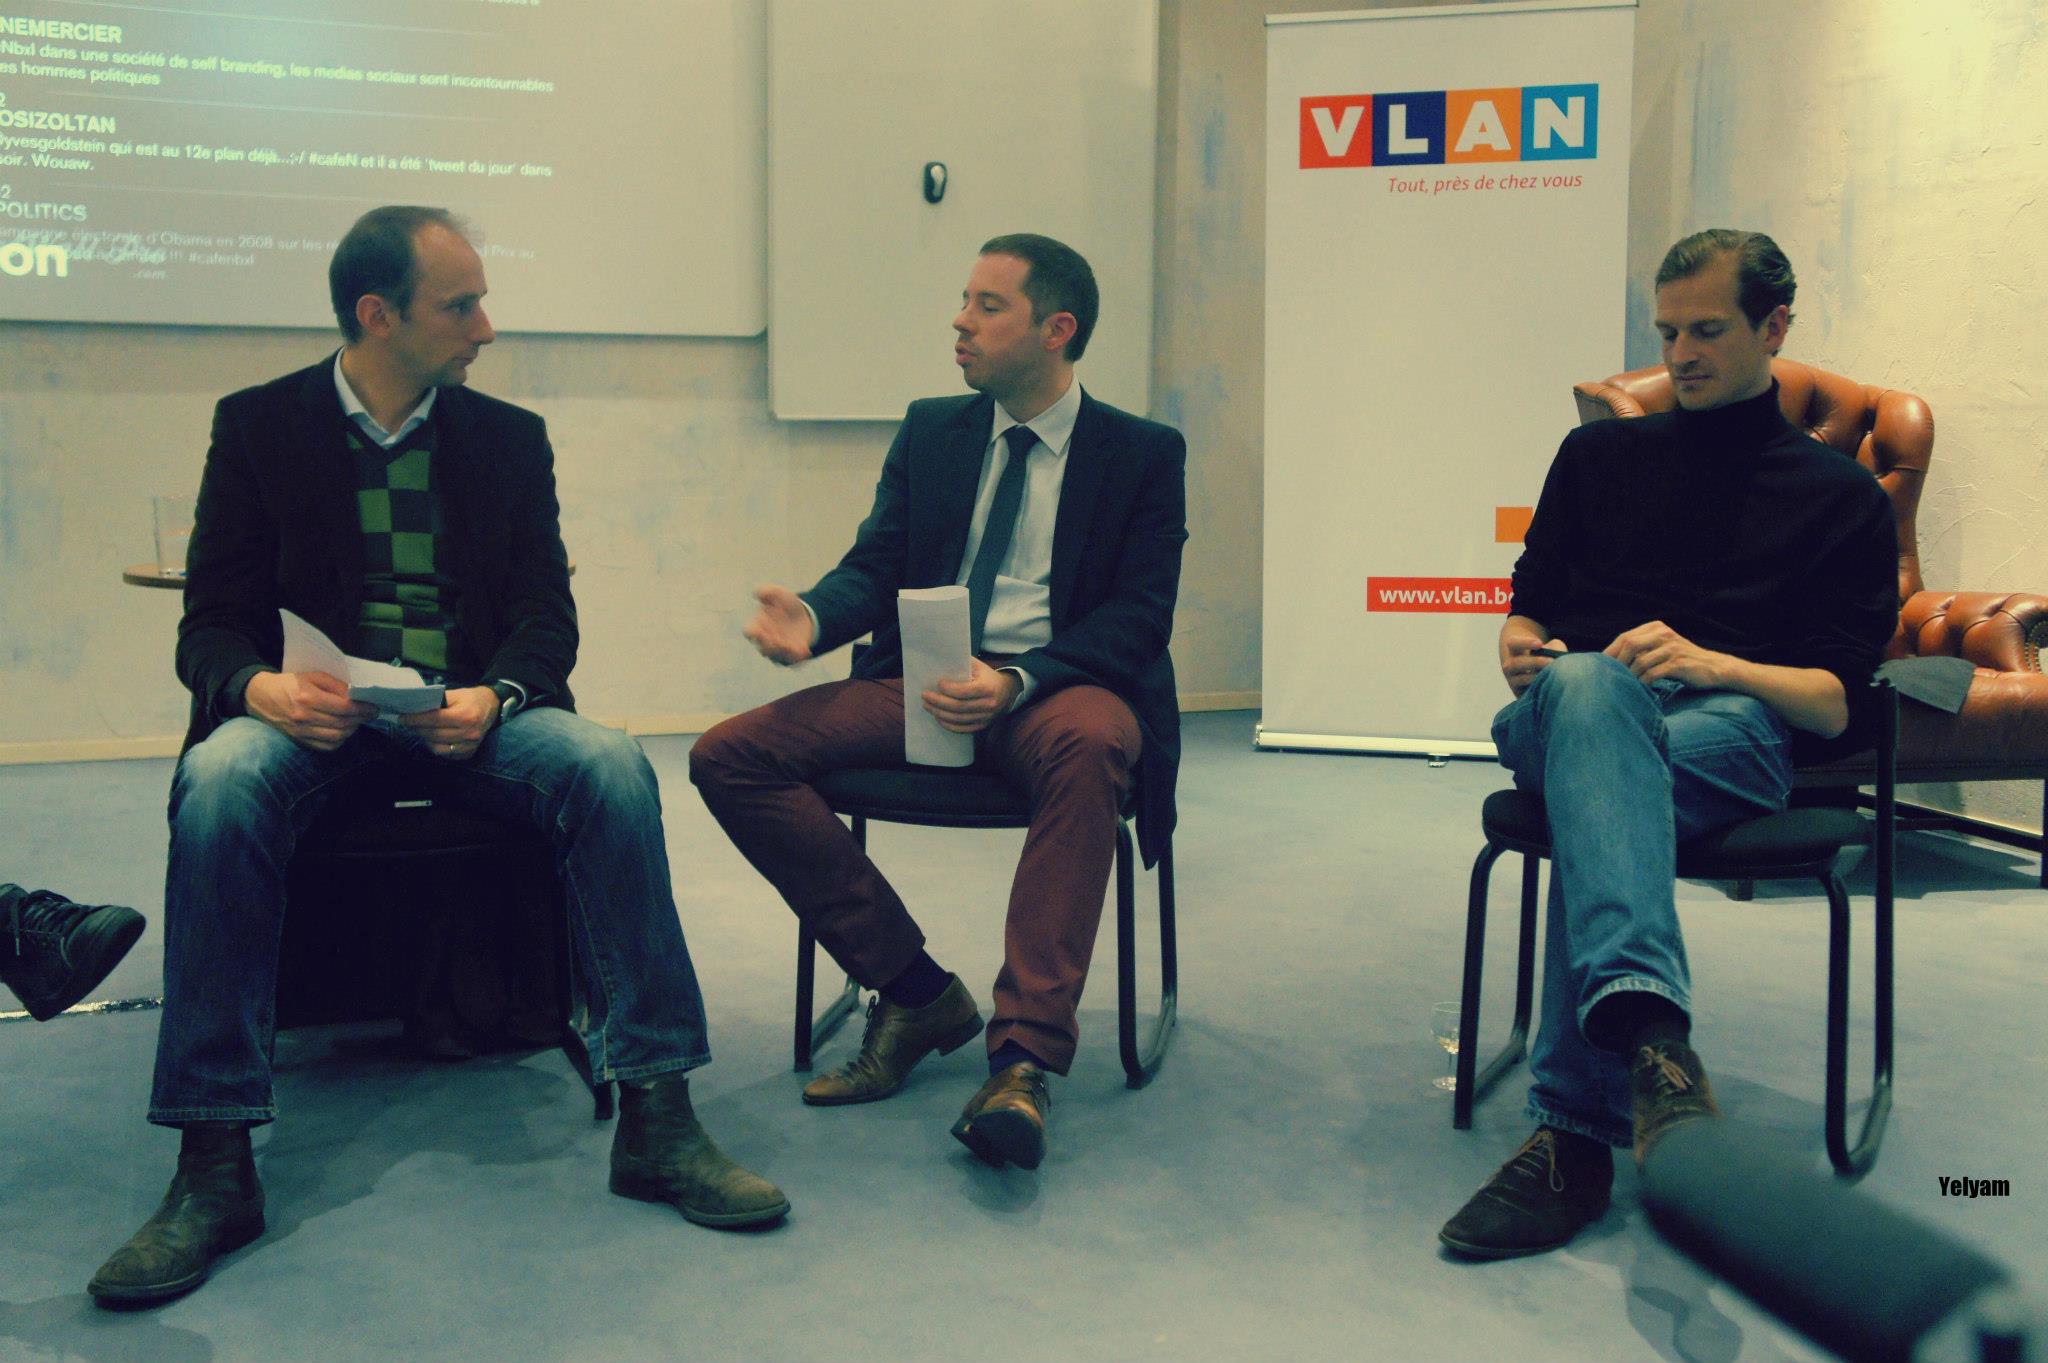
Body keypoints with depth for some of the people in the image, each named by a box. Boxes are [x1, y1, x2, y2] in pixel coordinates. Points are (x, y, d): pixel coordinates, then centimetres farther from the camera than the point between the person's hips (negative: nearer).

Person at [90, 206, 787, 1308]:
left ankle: (655, 1118, -26)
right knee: (219, 783, -34)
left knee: (610, 765, -30)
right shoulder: (258, 423, 7)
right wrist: (262, 687, -22)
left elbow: (547, 614, 5)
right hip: (313, 712, -1)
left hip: (473, 712, 1)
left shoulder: (510, 436, 11)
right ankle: (214, 1166, -28)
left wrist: (490, 698, -18)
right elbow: (211, 623, 3)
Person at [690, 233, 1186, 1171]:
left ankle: (1023, 1059, -40)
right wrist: (810, 616, -14)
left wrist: (1017, 681, -23)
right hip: (922, 682, 4)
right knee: (729, 756, -17)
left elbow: (1139, 614, -6)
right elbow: (875, 566, 12)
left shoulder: (1143, 454, 4)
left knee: (1090, 744, -42)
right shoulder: (930, 430, 16)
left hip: (1058, 687, -4)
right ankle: (915, 990, -11)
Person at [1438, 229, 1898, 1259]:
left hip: (1734, 730, -1)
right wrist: (1519, 646, 1)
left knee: (1597, 789, -40)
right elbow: (1530, 606, 27)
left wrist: (1710, 662, -13)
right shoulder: (1598, 455, 28)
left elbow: (1838, 704, 7)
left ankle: (1574, 1133, -49)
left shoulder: (1842, 497, 19)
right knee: (1588, 684, -40)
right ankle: (1650, 1038, -62)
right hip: (1574, 706, 1)